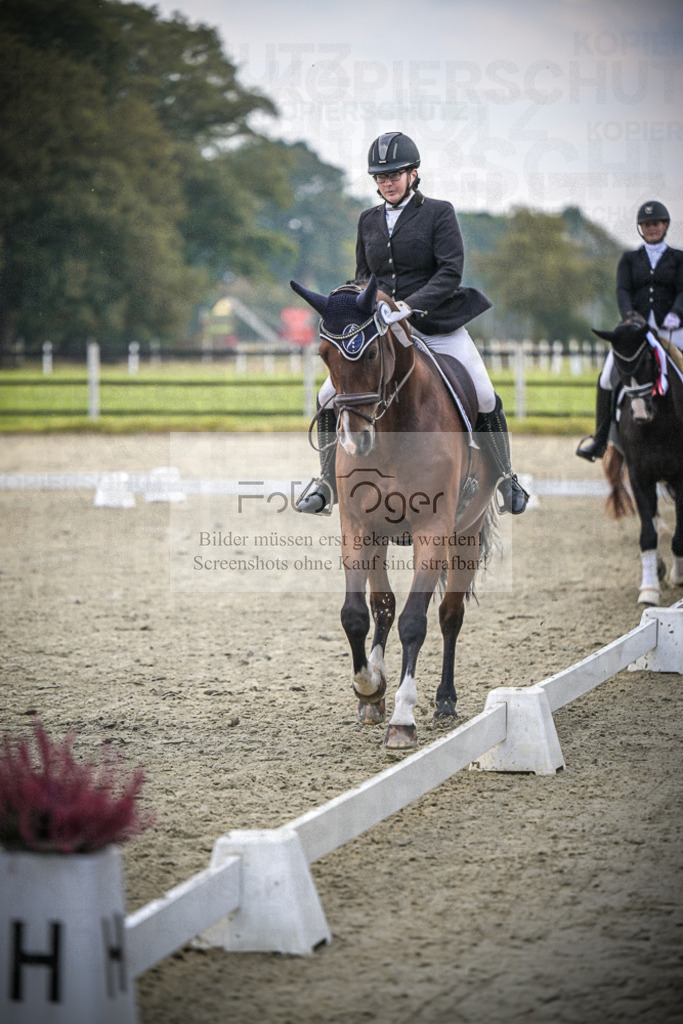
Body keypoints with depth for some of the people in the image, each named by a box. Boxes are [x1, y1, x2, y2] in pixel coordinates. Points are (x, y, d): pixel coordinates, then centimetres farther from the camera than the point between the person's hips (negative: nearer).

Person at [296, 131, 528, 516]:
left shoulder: (439, 213, -3)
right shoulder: (369, 220, 10)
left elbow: (451, 272, -13)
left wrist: (410, 305, -24)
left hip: (436, 325, -3)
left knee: (484, 398, -13)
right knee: (330, 398, -8)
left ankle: (506, 478, 8)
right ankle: (327, 483, 7)